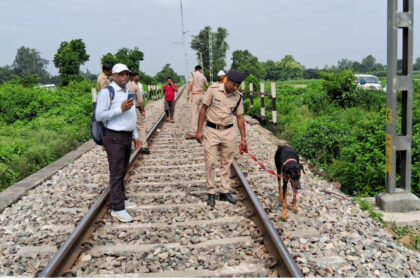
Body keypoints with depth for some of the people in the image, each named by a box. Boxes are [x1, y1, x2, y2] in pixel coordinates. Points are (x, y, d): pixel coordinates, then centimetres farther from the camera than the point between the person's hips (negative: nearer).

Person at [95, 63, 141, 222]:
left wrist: (135, 136, 20)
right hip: (114, 138, -8)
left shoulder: (127, 92, 15)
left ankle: (122, 199, 27)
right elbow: (99, 115, -16)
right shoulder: (107, 92, -11)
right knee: (116, 172, -7)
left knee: (123, 171, 15)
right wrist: (121, 109, -22)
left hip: (127, 137, 8)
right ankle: (117, 208, -3)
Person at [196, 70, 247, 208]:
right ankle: (211, 193, 10)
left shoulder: (238, 97, -1)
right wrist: (199, 130, -7)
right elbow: (203, 109, -4)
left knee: (226, 163, 9)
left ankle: (225, 191, 20)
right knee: (210, 162, -2)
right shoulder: (213, 90, -11)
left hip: (228, 132, 3)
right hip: (212, 131, -3)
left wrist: (243, 138, 4)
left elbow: (240, 117, 6)